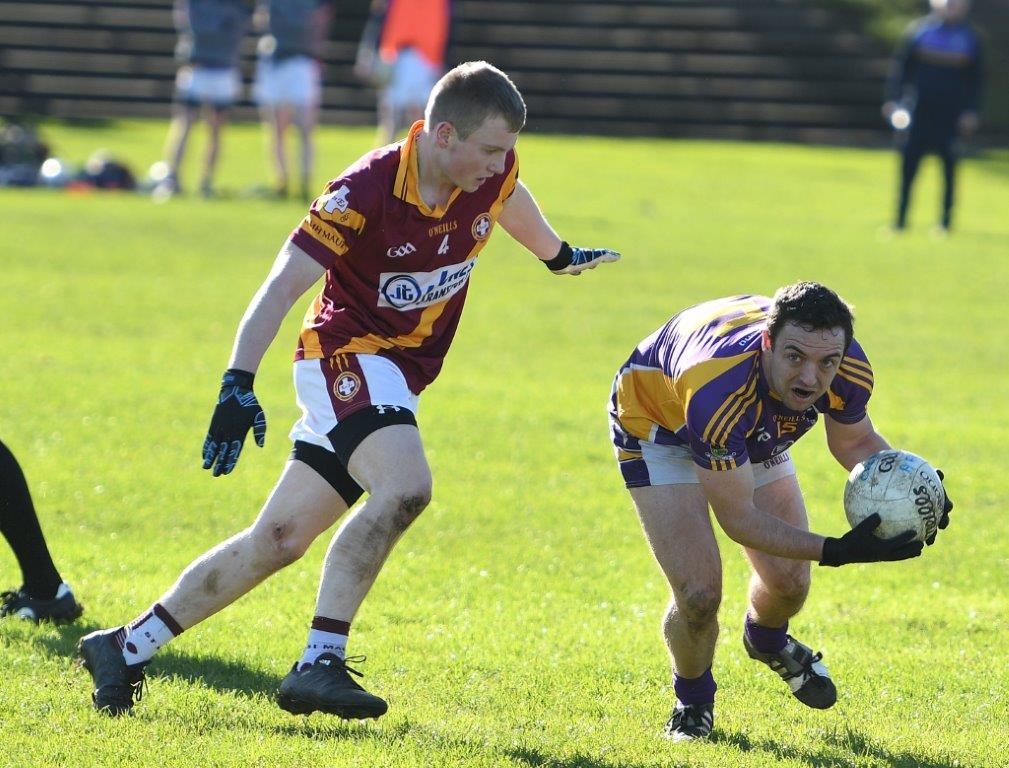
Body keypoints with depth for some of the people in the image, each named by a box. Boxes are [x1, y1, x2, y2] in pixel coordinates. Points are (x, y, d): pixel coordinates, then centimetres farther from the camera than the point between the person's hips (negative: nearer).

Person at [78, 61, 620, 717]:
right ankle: (320, 662, -32)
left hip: (398, 377, 7)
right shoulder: (365, 192, -22)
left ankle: (124, 649, 15)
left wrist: (559, 256, 42)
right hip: (348, 353, -7)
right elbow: (284, 285, -24)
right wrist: (238, 384, -35)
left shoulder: (493, 172, -3)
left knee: (278, 543, 6)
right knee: (405, 488, -33)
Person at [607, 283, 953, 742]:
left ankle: (766, 641, 42)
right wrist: (837, 552, -45)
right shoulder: (718, 389, -47)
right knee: (698, 593, -17)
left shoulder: (849, 370, -30)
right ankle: (693, 701, 17)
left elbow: (855, 442, -5)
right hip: (655, 423, -5)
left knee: (789, 582, 2)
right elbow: (737, 518, -37)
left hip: (755, 433, 5)